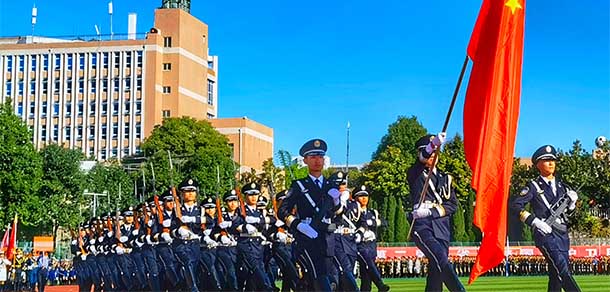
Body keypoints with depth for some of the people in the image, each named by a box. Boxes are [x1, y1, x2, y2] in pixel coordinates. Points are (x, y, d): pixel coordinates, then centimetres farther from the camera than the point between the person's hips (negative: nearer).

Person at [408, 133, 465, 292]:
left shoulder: (445, 178, 21)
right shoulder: (414, 174, 10)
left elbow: (452, 205, 9)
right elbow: (422, 159, -14)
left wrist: (431, 211, -8)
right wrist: (434, 143, -32)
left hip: (442, 228, 4)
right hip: (422, 226, -4)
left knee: (436, 271, 0)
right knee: (442, 261, -24)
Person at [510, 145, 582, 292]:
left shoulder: (561, 185, 18)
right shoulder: (534, 186, 0)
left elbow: (568, 211, 26)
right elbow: (515, 205, -9)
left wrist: (571, 202, 3)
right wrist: (535, 221, -18)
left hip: (562, 233, 6)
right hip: (545, 234, -6)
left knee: (556, 275, 6)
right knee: (562, 269, -19)